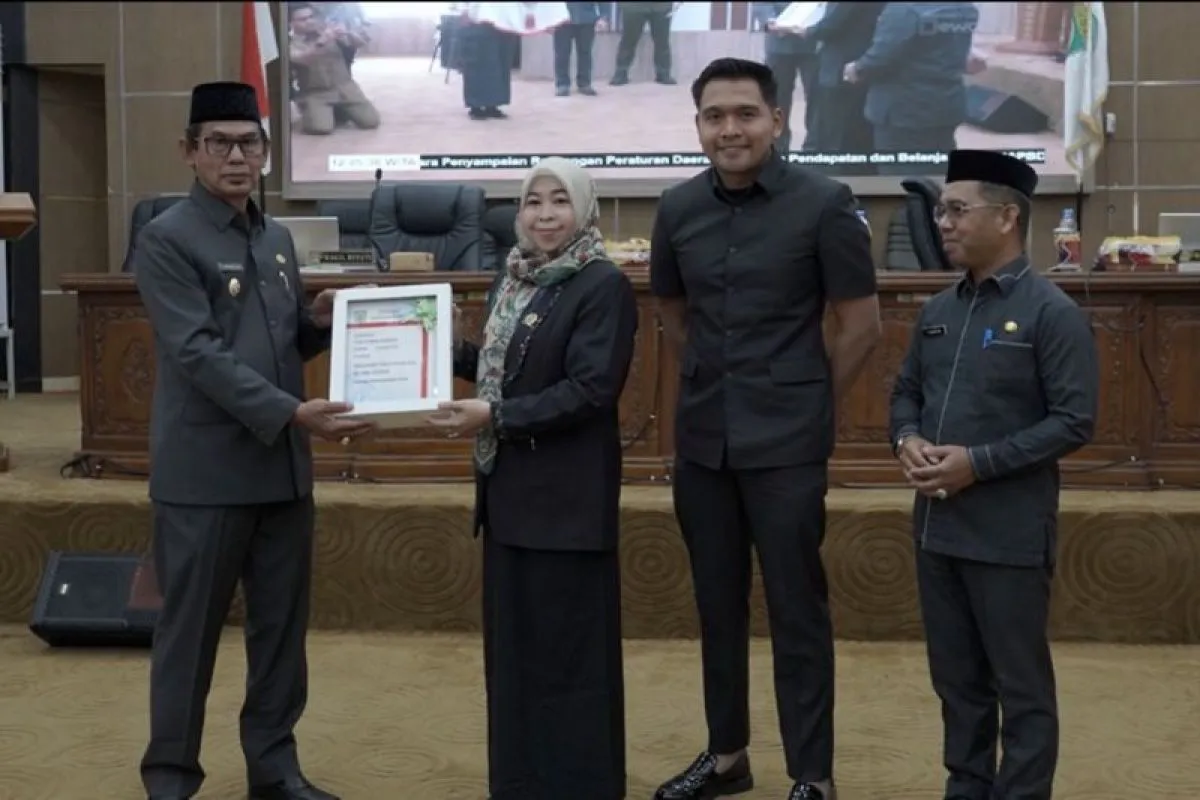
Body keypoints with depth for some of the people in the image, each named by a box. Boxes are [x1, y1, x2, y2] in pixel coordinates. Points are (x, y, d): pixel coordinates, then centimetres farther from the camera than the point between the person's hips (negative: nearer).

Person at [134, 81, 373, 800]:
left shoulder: (278, 238, 12)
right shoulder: (166, 240, -9)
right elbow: (198, 353, -18)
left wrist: (320, 322, -2)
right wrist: (291, 411, -25)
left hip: (283, 465, 6)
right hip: (206, 471, -6)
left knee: (282, 626, 12)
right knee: (191, 630, 4)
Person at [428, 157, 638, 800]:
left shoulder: (604, 286, -13)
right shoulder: (513, 280, 11)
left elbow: (589, 390, -19)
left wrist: (494, 417, -21)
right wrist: (450, 349, 4)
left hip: (567, 493, -8)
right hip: (510, 488, 8)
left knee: (569, 645, 1)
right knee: (511, 639, 15)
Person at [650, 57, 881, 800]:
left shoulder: (823, 202, -9)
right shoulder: (678, 208, 3)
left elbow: (862, 325, -3)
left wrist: (803, 403, 3)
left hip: (786, 444, -4)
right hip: (702, 441, 4)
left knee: (797, 609, 2)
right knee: (717, 605, 14)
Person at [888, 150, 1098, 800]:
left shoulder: (1052, 314, -10)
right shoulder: (938, 310, 10)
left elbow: (1074, 422, -14)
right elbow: (905, 392, 18)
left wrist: (978, 463, -20)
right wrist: (907, 441, -5)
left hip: (1009, 536, -7)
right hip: (937, 527, 7)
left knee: (1021, 685, 6)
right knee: (956, 677, 17)